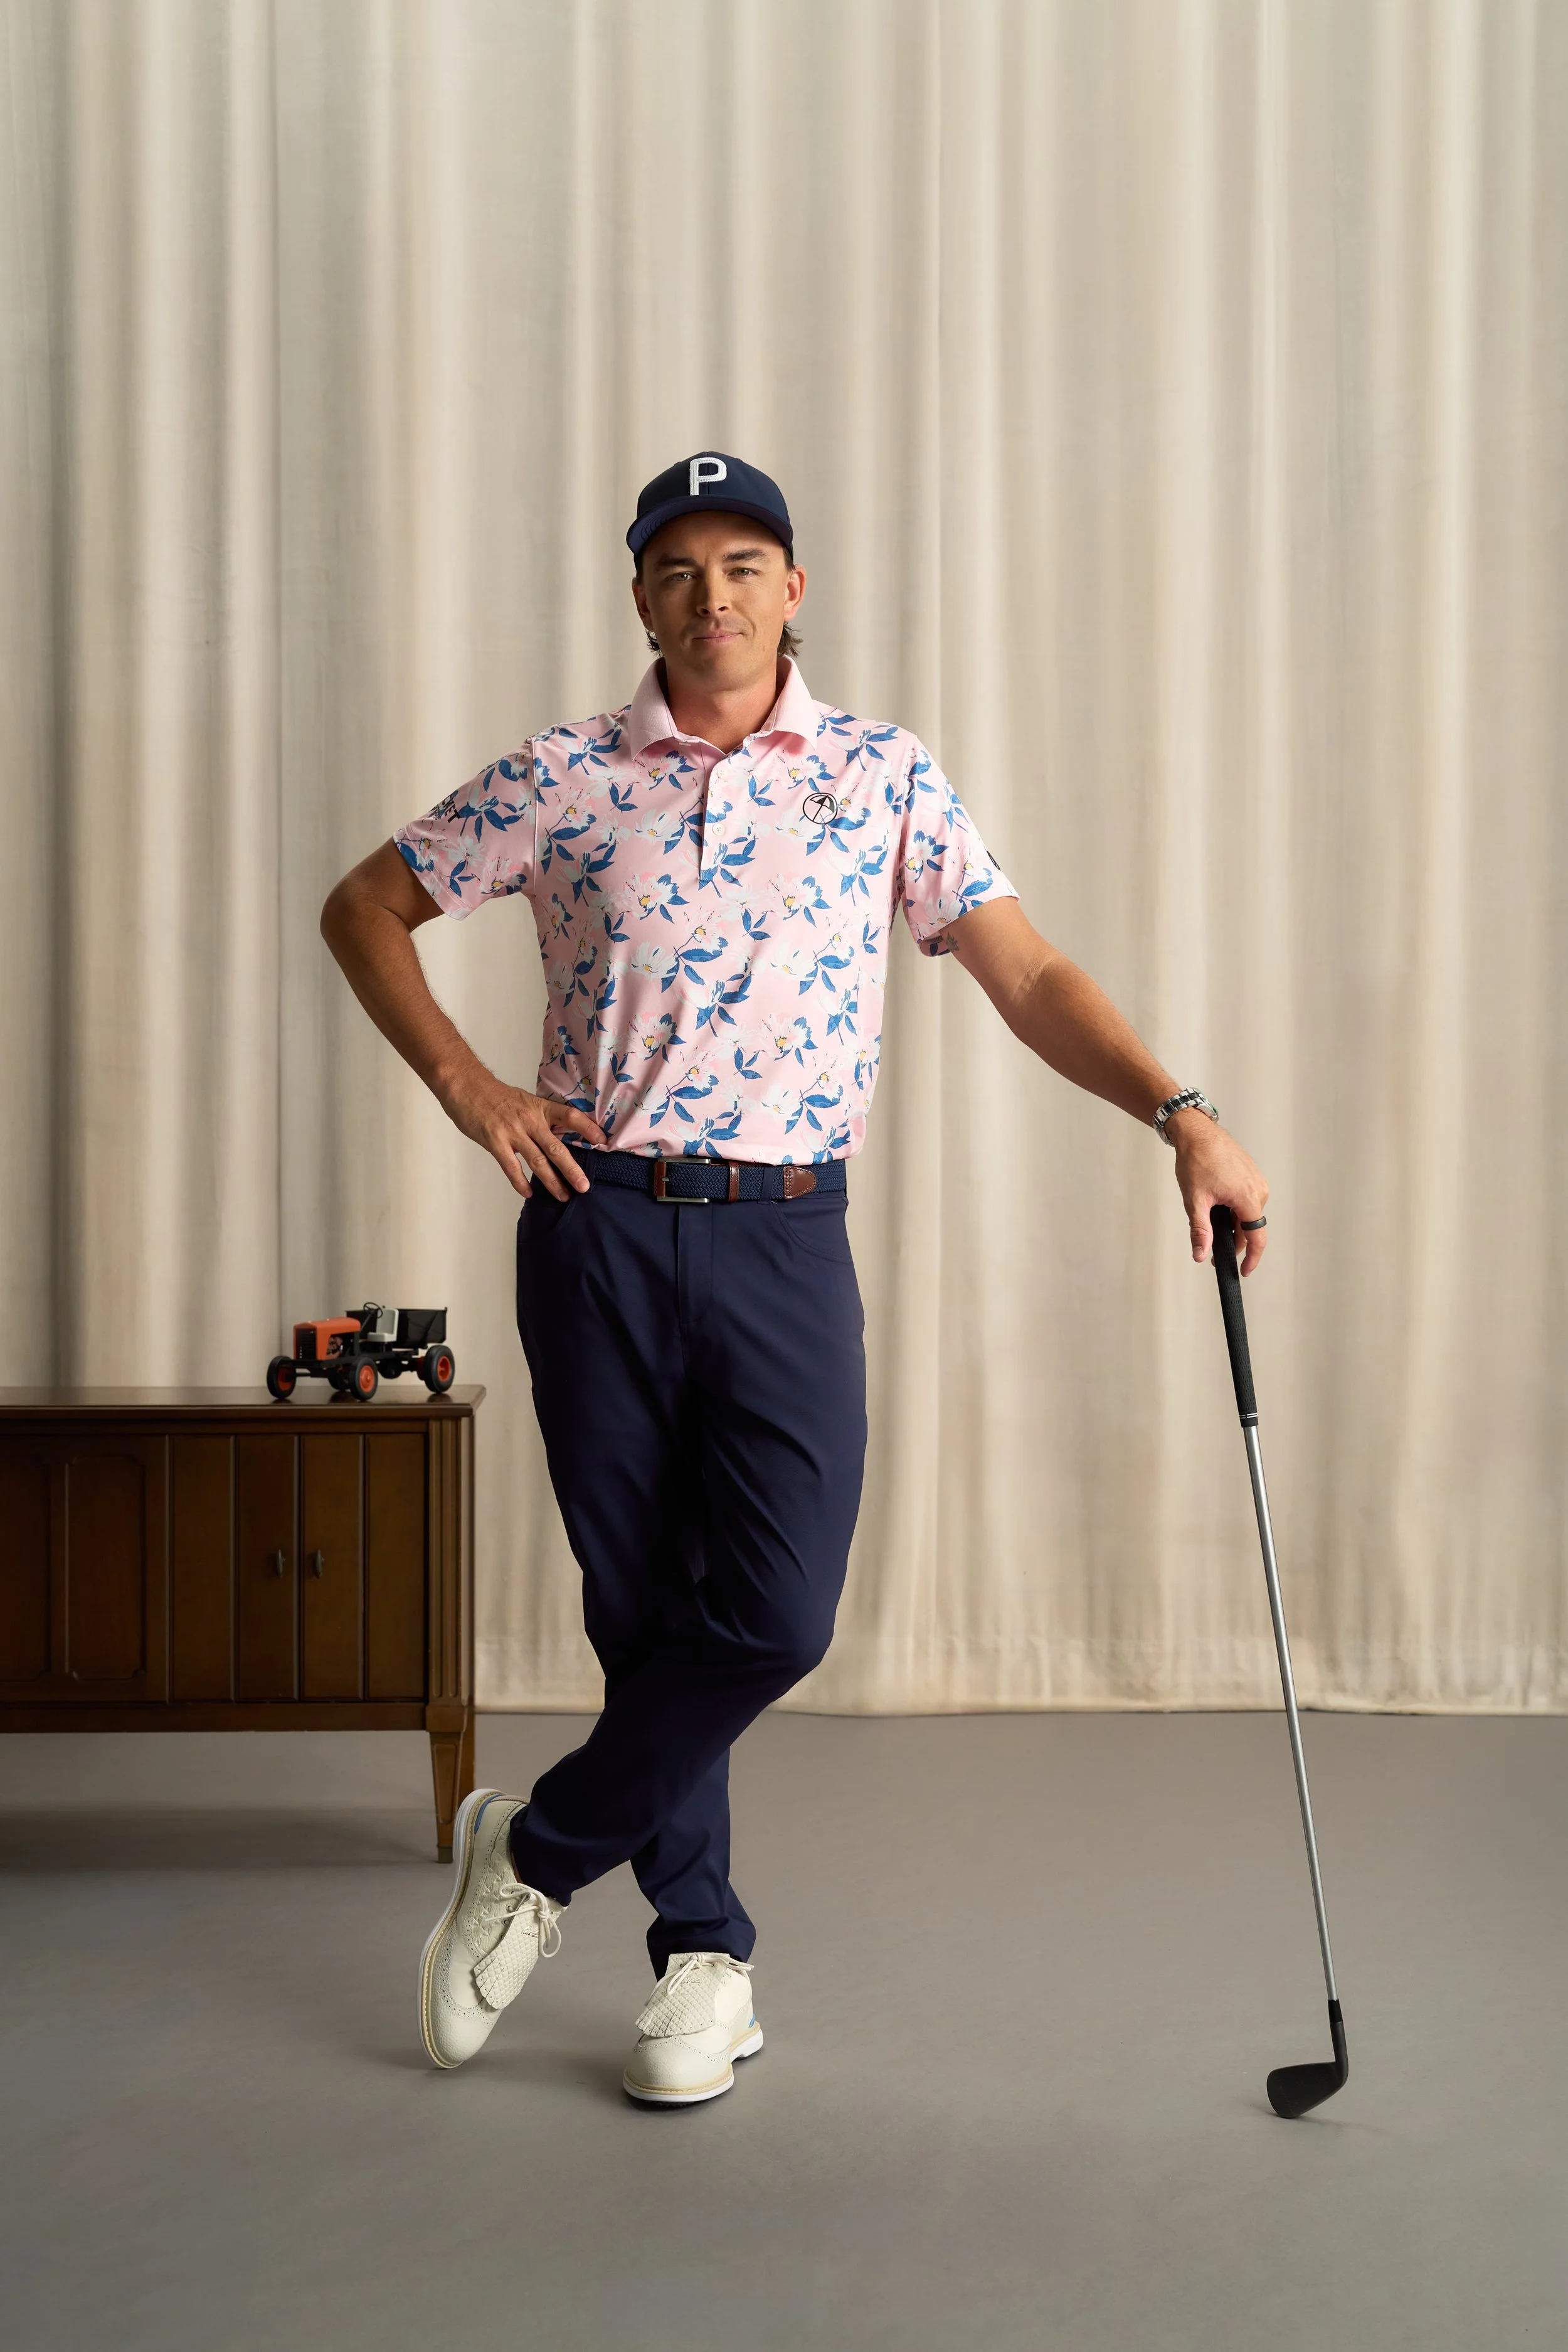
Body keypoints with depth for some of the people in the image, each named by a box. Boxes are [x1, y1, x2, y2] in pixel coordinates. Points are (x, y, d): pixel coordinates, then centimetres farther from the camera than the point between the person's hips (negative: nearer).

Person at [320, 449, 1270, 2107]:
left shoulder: (884, 776, 6)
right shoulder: (561, 779, 6)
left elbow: (1027, 973, 1)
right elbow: (364, 908, 14)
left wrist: (1180, 1113, -12)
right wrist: (461, 1083, 3)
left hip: (788, 1233, 0)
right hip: (601, 1224, 0)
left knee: (777, 1614, -9)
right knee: (643, 1609, 5)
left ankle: (536, 1854, 15)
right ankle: (704, 1956, 23)